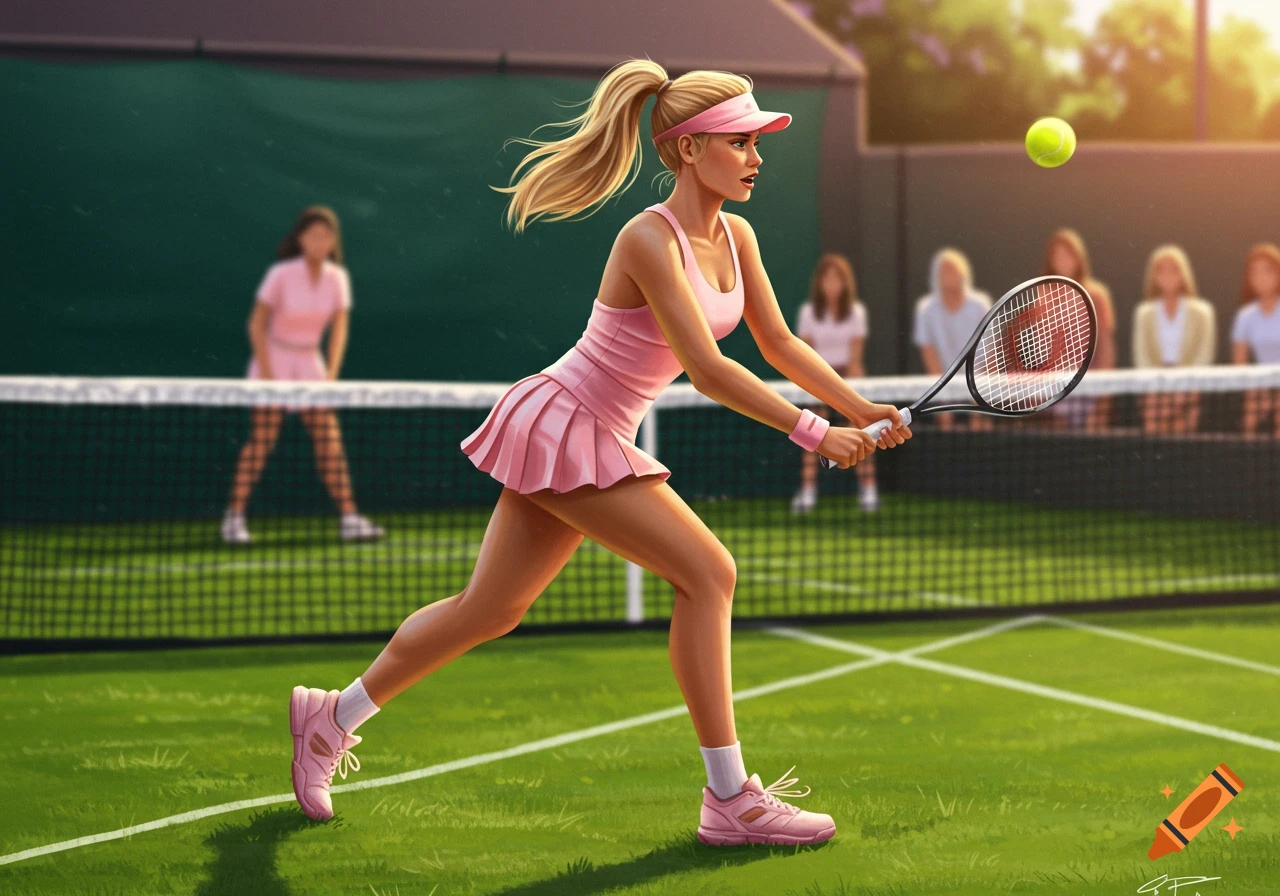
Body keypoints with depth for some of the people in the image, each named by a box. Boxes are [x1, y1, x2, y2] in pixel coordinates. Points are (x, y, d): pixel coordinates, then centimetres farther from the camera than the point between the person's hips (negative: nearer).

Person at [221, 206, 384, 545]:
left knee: (330, 440, -2)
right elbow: (257, 325, -10)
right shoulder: (281, 275, -15)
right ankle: (235, 516, -6)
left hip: (310, 364, 4)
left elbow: (338, 329, 2)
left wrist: (331, 374, -7)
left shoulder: (337, 278, -3)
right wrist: (267, 373, -16)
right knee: (261, 440, -11)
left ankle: (349, 517, 1)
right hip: (275, 360, -4)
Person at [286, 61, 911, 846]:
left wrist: (862, 409, -2)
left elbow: (781, 345, 10)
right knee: (708, 572, -15)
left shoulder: (735, 237, 3)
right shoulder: (650, 239, -23)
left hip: (598, 440, 9)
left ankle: (333, 716, 32)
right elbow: (707, 369, -28)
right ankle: (731, 800, -9)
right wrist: (811, 430, -26)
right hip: (563, 424, -9)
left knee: (490, 611, 16)